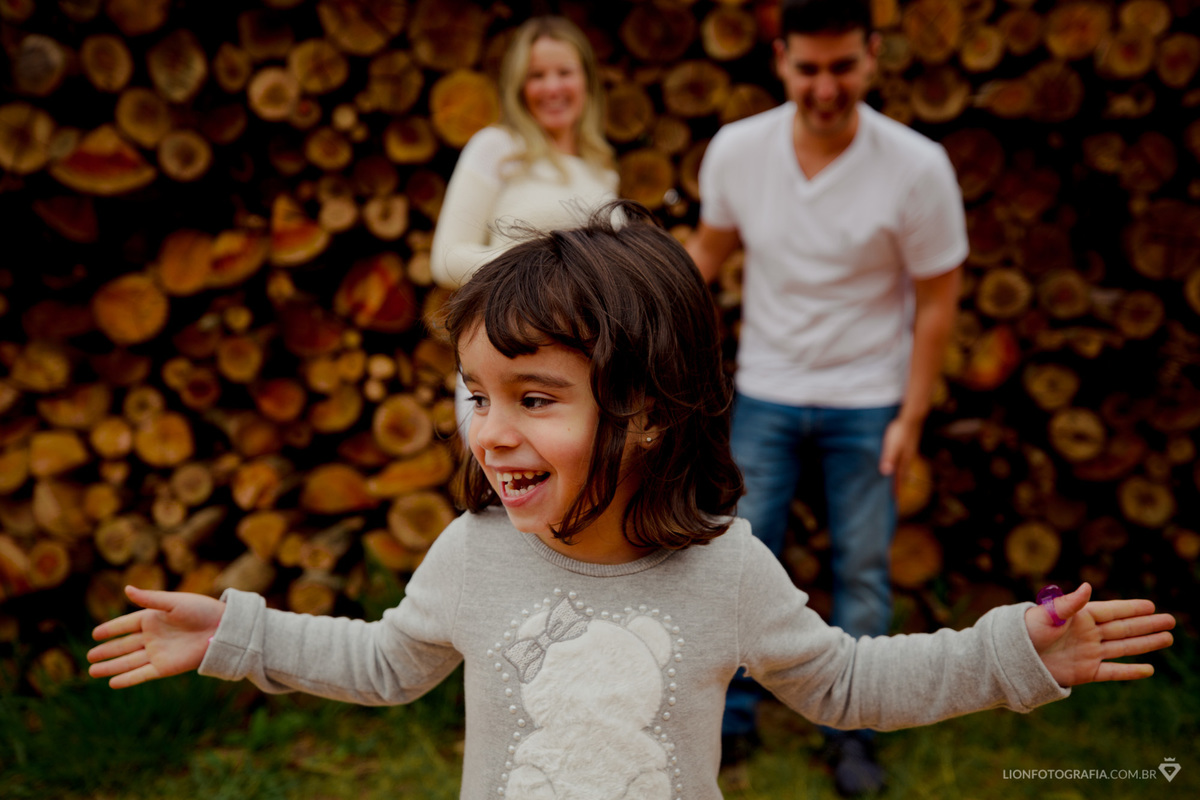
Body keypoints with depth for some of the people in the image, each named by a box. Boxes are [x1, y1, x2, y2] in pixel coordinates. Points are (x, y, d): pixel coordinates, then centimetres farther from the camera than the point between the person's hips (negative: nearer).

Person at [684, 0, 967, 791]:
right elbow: (711, 244, 9)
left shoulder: (917, 168, -17)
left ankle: (853, 735, 25)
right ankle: (733, 718, 25)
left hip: (866, 404, -1)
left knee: (864, 571, 8)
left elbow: (938, 297, -8)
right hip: (765, 396, 2)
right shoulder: (736, 149, -11)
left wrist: (911, 416, -8)